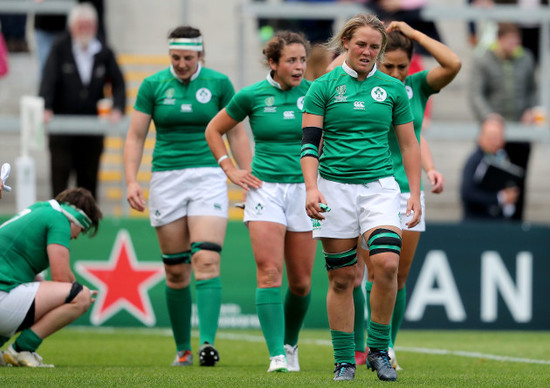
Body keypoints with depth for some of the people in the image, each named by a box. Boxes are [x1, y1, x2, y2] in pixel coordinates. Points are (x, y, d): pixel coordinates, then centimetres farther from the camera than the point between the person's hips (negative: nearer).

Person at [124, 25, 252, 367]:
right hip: (166, 181, 1)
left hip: (209, 176, -1)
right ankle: (183, 350, 14)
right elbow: (136, 137, 6)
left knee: (207, 261, -17)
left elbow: (236, 134, 9)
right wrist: (131, 181, -5)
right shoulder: (153, 85, 4)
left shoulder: (218, 83, 3)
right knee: (175, 271, 3)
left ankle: (208, 341, -25)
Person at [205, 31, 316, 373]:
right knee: (269, 273, -14)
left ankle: (291, 344, 30)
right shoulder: (252, 96, -1)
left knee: (301, 282, 6)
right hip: (265, 188, -2)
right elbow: (214, 130, 13)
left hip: (304, 188, 2)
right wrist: (230, 170, 6)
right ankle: (277, 356, -16)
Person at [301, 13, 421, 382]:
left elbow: (409, 144, 11)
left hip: (379, 185, 1)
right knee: (341, 276, 0)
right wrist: (311, 187, -15)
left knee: (387, 263, -19)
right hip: (335, 188, -1)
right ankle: (344, 361, 10)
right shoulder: (324, 87, 2)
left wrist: (415, 195, 6)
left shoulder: (393, 88, 7)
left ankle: (379, 350, -3)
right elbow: (309, 142, -2)